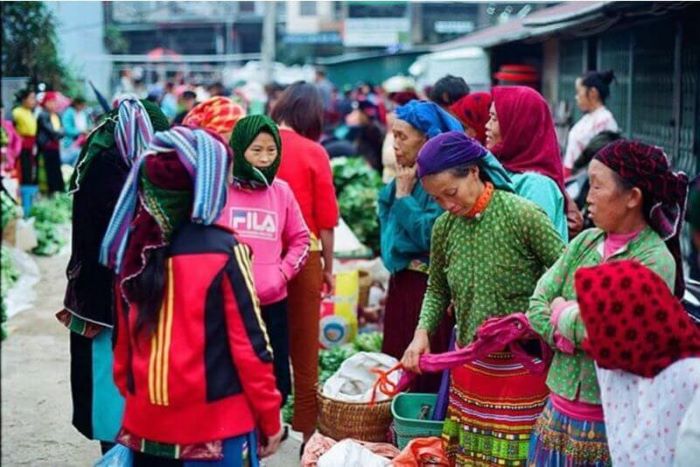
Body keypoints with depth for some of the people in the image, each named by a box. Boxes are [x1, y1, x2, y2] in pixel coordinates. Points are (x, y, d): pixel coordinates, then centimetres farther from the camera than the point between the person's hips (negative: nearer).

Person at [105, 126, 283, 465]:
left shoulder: (133, 247, 0)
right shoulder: (222, 250, -14)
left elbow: (123, 340, 8)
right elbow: (249, 344, -11)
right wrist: (270, 418, -1)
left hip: (145, 423, 5)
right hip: (214, 425, -4)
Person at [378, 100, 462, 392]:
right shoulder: (407, 176, 10)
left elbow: (430, 233, -22)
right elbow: (384, 216, 12)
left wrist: (403, 195, -14)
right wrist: (396, 186, 0)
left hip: (427, 284, -9)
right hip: (400, 281, 9)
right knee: (396, 360, 15)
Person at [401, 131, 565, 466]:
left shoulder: (524, 216, -16)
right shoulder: (444, 227, 1)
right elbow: (437, 289, 14)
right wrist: (422, 332, -2)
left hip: (521, 367, -5)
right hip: (469, 365, 5)